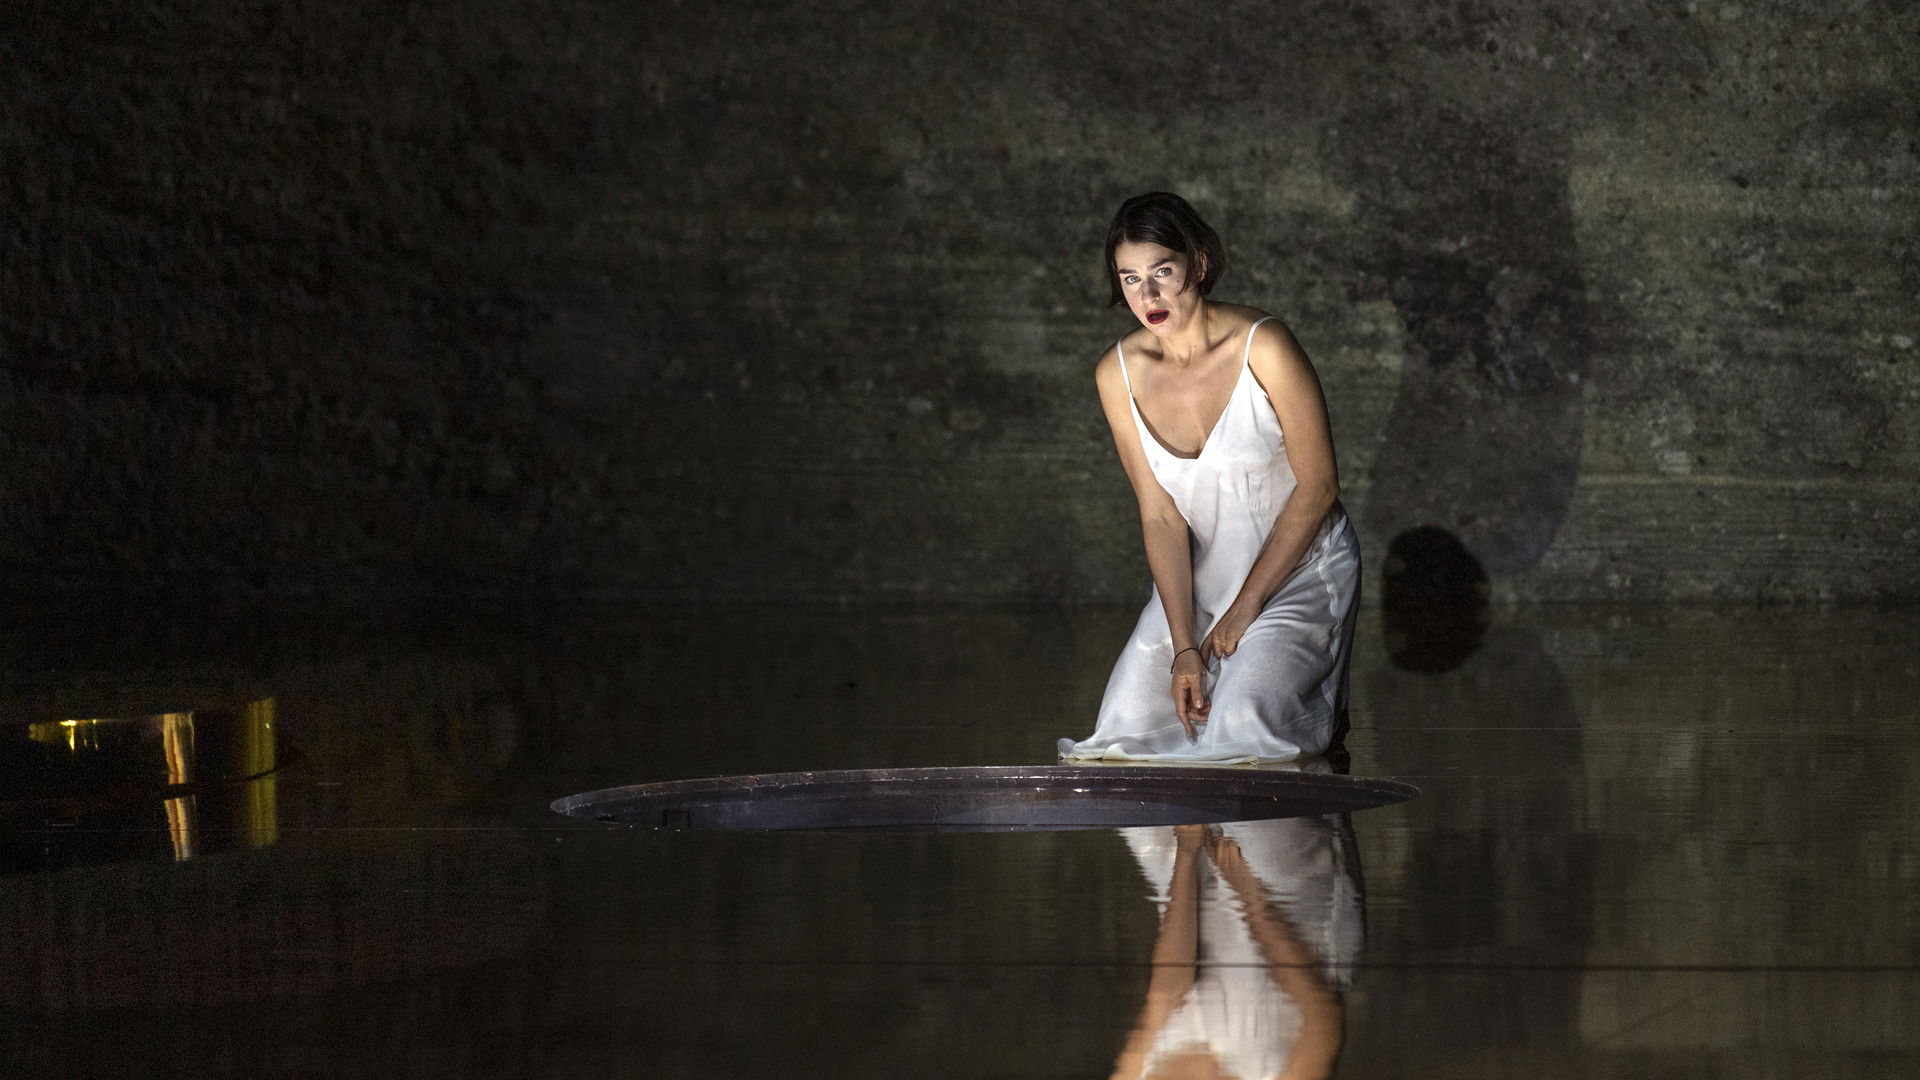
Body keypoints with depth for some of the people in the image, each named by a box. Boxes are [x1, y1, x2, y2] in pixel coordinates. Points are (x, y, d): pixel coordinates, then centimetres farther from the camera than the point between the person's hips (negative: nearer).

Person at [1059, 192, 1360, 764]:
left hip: (1298, 568, -4)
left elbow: (1318, 487, -14)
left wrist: (1247, 606, -14)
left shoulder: (1262, 346, -20)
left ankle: (1321, 710, 10)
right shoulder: (1119, 374, -8)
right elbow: (1161, 515, -6)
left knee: (1241, 724, -24)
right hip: (1200, 574, 4)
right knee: (1128, 725, -12)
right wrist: (1184, 646, -15)